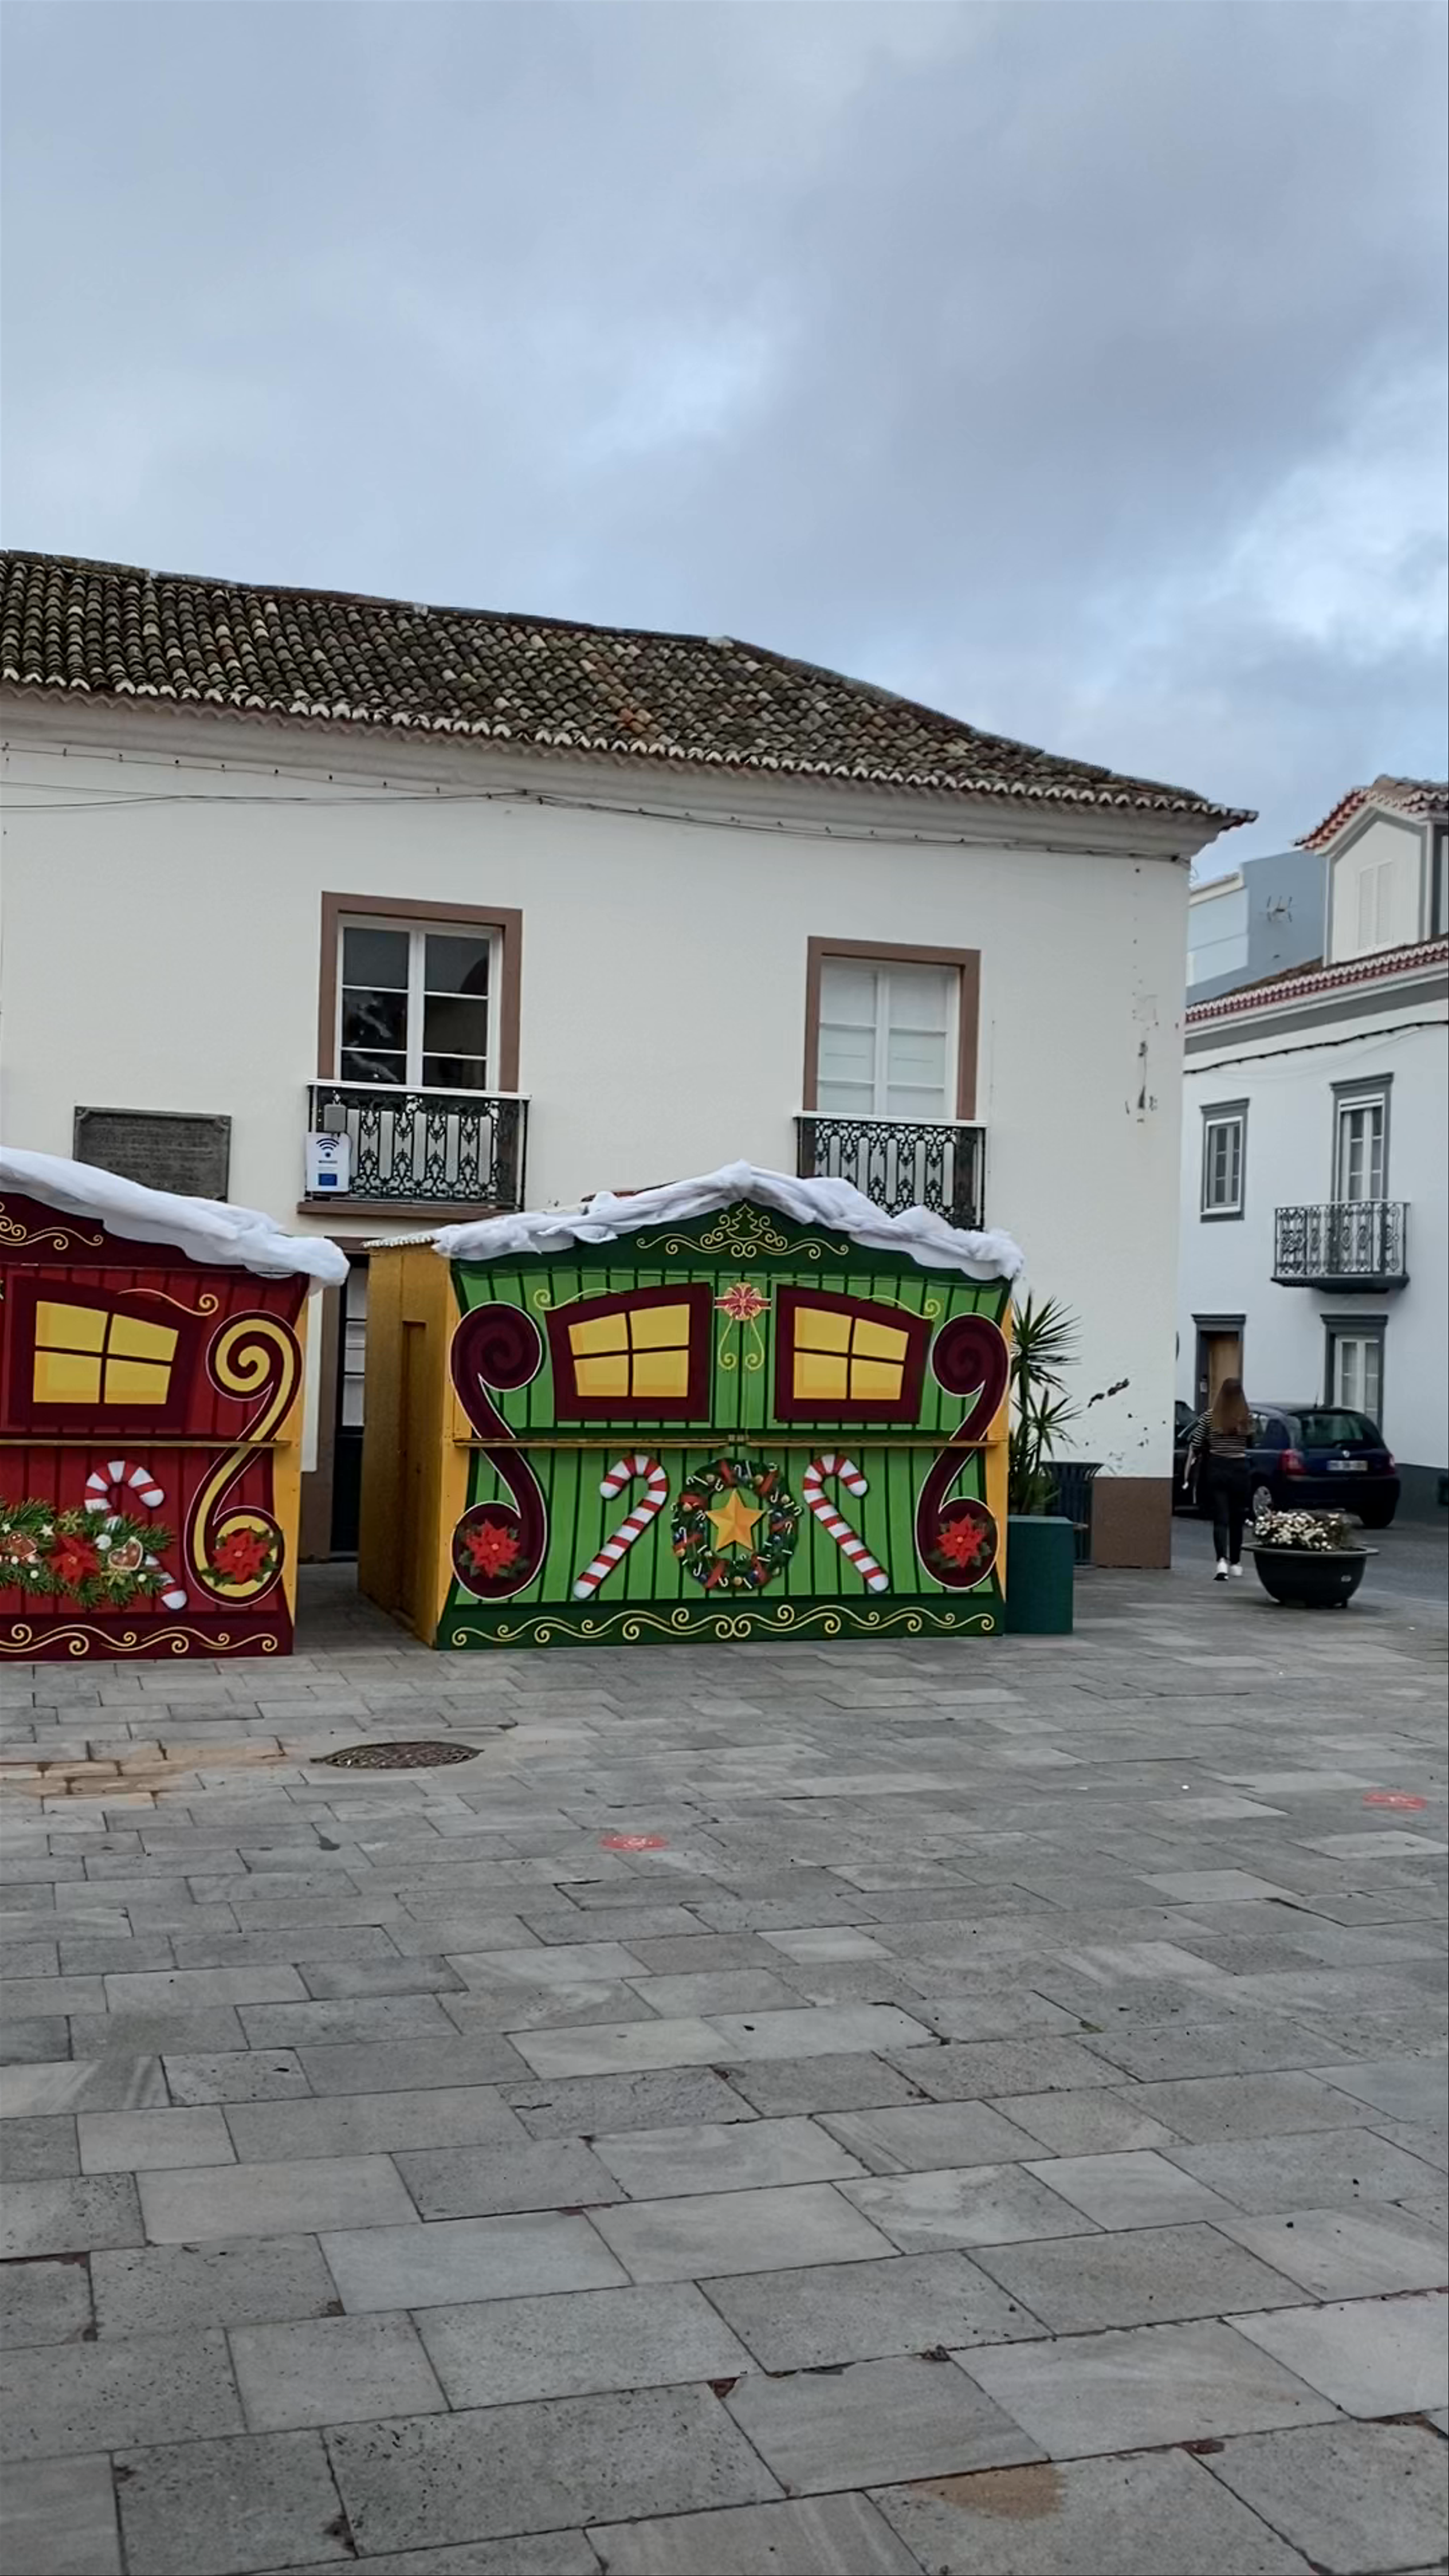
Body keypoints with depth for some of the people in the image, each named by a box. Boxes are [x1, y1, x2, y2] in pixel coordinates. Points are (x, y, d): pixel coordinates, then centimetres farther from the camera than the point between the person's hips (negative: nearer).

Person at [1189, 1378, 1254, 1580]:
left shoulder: (1210, 1416, -5)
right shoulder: (1247, 1417, -4)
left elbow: (1196, 1446, -2)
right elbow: (1251, 1441, 13)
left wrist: (1188, 1471, 6)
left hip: (1216, 1470, -1)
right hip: (1240, 1470, 1)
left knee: (1220, 1519, -3)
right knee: (1237, 1519, 16)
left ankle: (1222, 1560, -24)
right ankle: (1235, 1563, 28)